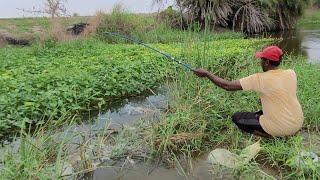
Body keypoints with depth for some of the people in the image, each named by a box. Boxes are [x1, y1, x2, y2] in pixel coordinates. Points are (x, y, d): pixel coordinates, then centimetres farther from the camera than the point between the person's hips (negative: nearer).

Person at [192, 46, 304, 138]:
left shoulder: (260, 79, -19)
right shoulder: (291, 73, -4)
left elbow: (227, 86, -18)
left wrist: (206, 74, -9)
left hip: (280, 128, -7)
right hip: (298, 124, 7)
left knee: (237, 117, 7)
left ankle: (273, 135, -2)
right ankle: (288, 132, 14)